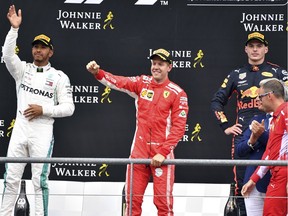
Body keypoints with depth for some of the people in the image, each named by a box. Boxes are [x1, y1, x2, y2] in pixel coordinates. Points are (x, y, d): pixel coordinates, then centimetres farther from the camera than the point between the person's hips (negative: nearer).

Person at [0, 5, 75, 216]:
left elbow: (68, 108, -2)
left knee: (40, 181, -2)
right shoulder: (23, 70, 10)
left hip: (42, 133, -3)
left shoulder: (59, 77, 3)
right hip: (20, 129, 3)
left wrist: (43, 109, -14)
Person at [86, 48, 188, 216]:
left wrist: (163, 153, -14)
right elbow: (118, 82, -8)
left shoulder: (177, 93, -4)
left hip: (162, 153, -3)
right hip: (139, 151, 4)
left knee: (163, 201, -3)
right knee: (132, 199, 5)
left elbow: (179, 127, -7)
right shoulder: (142, 83, 7)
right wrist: (98, 72, -26)